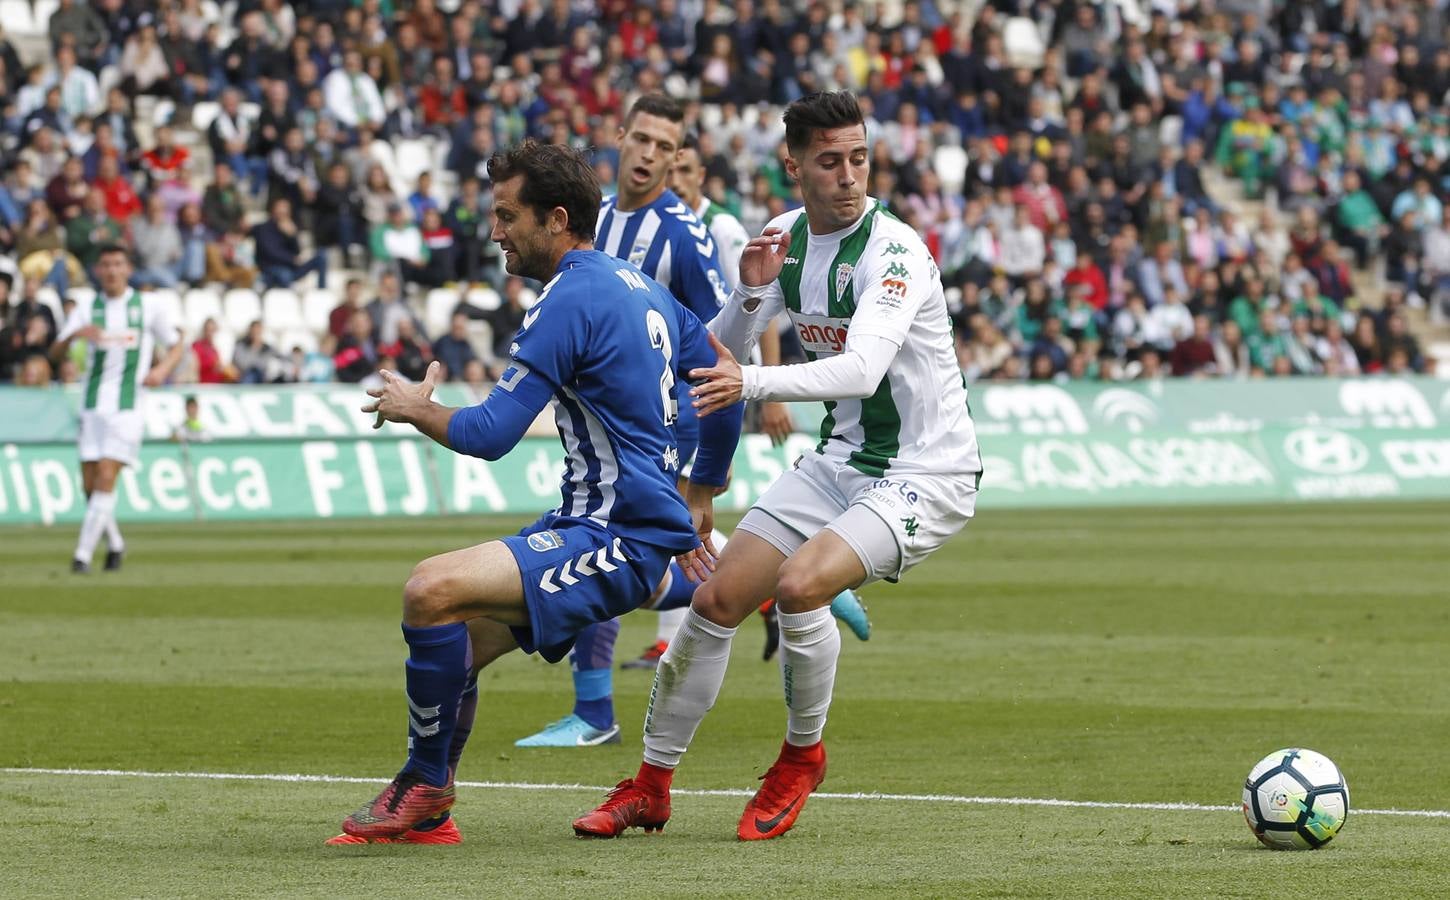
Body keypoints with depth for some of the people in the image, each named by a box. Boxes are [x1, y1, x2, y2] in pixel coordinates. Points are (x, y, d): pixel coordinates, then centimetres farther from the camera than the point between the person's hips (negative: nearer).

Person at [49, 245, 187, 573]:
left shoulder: (148, 306, 5)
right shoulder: (86, 310, 7)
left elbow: (177, 345, 13)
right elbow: (55, 354, 0)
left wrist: (163, 369, -7)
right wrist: (73, 335, -21)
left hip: (127, 406, -3)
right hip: (92, 406, 3)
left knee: (106, 479, -14)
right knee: (90, 485, 1)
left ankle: (83, 554, -14)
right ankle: (115, 543, 24)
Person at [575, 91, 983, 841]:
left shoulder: (893, 250, -22)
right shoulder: (785, 238, 1)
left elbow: (863, 368, -36)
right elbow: (721, 355, 3)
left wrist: (751, 383, -49)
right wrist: (752, 292, -17)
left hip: (925, 473, -7)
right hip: (840, 460, 7)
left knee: (798, 584, -29)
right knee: (716, 600, 1)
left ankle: (802, 754, -4)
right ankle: (650, 785, 18)